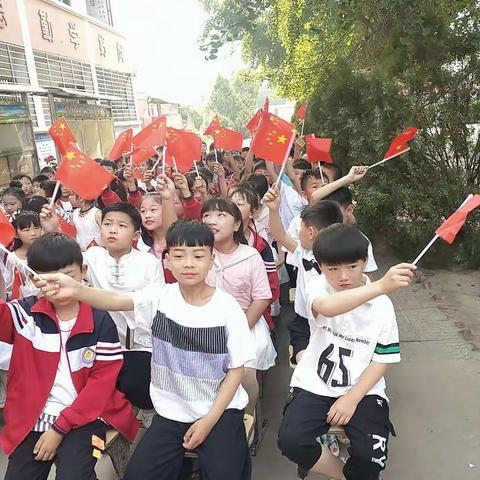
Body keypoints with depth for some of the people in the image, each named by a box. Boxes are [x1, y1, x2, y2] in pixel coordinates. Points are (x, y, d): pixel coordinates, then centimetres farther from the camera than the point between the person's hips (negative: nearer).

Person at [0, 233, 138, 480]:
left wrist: (60, 427, -8)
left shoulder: (101, 323, -6)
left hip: (84, 419, -2)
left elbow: (102, 381, -6)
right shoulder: (26, 313, 0)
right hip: (32, 420, 3)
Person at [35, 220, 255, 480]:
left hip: (221, 409, -2)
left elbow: (236, 368, -7)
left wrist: (210, 419, -10)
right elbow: (116, 301, -27)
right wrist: (76, 290, -46)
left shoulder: (227, 308, -14)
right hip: (172, 410, 2)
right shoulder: (160, 296, -9)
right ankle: (180, 459, 21)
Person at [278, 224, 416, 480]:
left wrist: (352, 398, -11)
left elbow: (382, 359, 0)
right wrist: (380, 286, -49)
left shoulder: (382, 305, -4)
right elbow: (327, 307, -36)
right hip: (314, 385, 0)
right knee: (290, 440, -21)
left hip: (362, 389, 0)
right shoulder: (318, 286, -10)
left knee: (369, 454, -23)